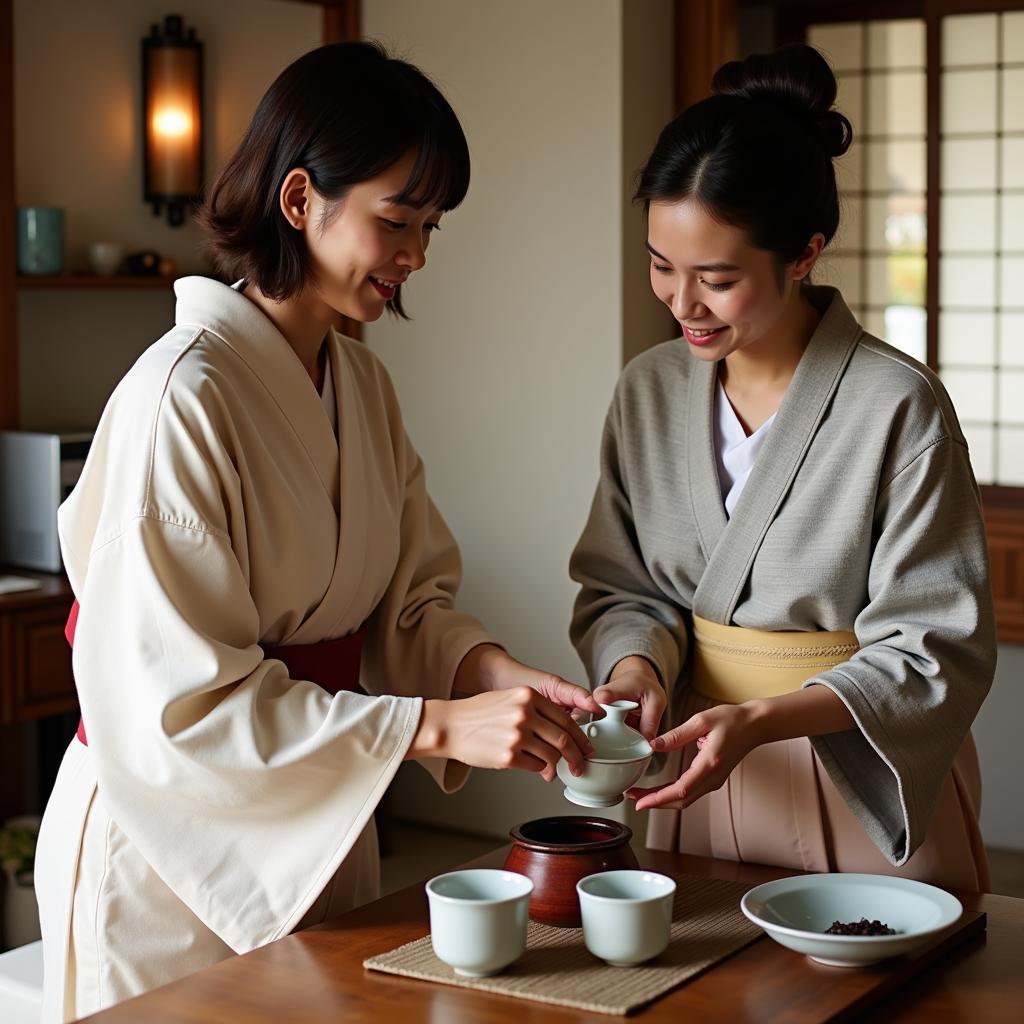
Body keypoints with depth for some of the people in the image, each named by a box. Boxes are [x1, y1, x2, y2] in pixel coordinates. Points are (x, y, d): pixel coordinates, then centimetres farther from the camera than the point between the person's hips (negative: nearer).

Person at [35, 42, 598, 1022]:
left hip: (321, 823, 8)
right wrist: (439, 726, -27)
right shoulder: (181, 398, -23)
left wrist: (503, 675, -14)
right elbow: (183, 705, -24)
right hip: (172, 840, -7)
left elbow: (409, 598, 6)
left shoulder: (359, 381, 4)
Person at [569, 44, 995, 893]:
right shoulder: (650, 391, 0)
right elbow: (621, 585, 6)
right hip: (704, 771, 4)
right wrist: (635, 669, -16)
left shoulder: (897, 406, -16)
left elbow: (933, 650, -15)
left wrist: (763, 719, -27)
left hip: (864, 778, -4)